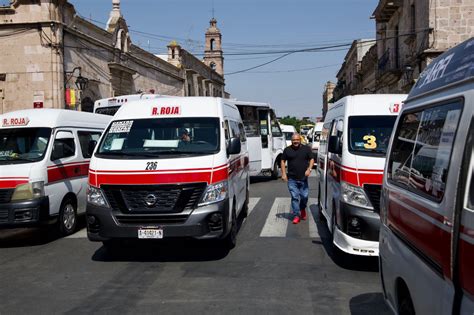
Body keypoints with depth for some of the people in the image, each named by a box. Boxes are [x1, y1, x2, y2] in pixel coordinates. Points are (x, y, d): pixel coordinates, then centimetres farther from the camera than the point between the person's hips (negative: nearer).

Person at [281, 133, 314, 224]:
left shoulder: (306, 148, 5)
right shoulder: (287, 150, 6)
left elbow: (312, 159, 5)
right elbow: (283, 161, 10)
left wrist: (309, 169, -12)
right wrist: (283, 174, 0)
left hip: (303, 178, 0)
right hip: (292, 179, 0)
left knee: (304, 196, 3)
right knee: (294, 197, -2)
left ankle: (303, 209, 33)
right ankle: (296, 215, 5)